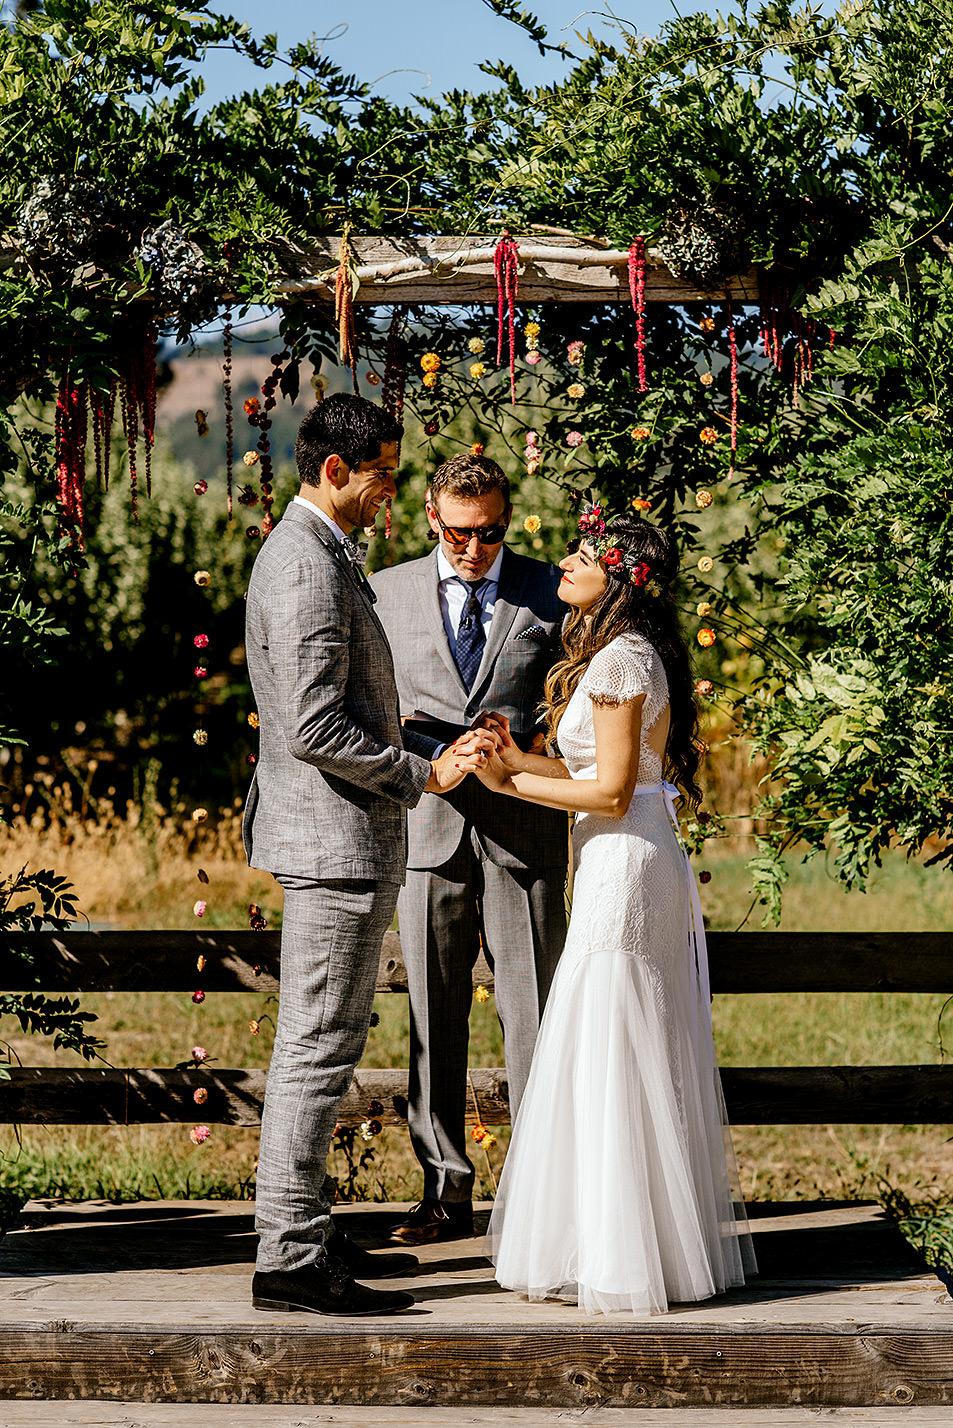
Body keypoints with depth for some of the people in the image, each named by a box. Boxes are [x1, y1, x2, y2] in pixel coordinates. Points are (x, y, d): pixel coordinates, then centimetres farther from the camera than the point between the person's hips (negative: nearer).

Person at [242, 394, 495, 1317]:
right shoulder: (307, 567, -18)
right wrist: (422, 776, -14)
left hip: (339, 839, 11)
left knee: (318, 1047, 16)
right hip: (336, 840, -11)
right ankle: (289, 1261, -2)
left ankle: (302, 1232, 24)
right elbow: (315, 729, -24)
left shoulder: (311, 553, 16)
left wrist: (435, 754, 13)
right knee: (316, 1050, -6)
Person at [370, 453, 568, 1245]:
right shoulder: (388, 593, 8)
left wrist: (519, 745, -9)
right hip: (428, 825, 2)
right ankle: (446, 1192, 12)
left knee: (534, 1012, 0)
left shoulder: (547, 590, 4)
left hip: (524, 829, -1)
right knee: (434, 1017, 5)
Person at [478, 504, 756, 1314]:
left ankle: (623, 1259, 3)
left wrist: (512, 785, -11)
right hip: (642, 861, 10)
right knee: (645, 1061, 14)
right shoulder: (634, 653, 15)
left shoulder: (620, 660, -16)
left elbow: (611, 791, -19)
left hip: (623, 867, -10)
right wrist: (522, 762, 9)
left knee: (611, 1057, -3)